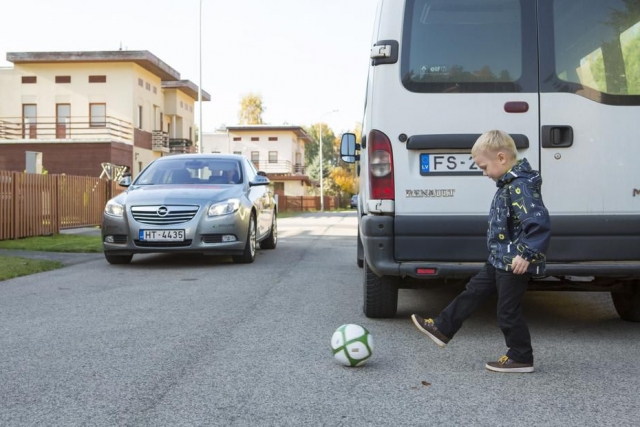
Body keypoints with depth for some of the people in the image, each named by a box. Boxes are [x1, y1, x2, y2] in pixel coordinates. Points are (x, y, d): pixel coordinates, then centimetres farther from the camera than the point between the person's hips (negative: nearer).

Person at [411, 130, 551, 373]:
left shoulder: (521, 186, -23)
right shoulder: (509, 183, 8)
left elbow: (540, 223, -32)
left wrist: (526, 254, -32)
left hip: (515, 265, -10)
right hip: (500, 261, 10)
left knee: (508, 311, 3)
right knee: (473, 292, 17)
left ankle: (521, 358, 19)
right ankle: (442, 329, 28)